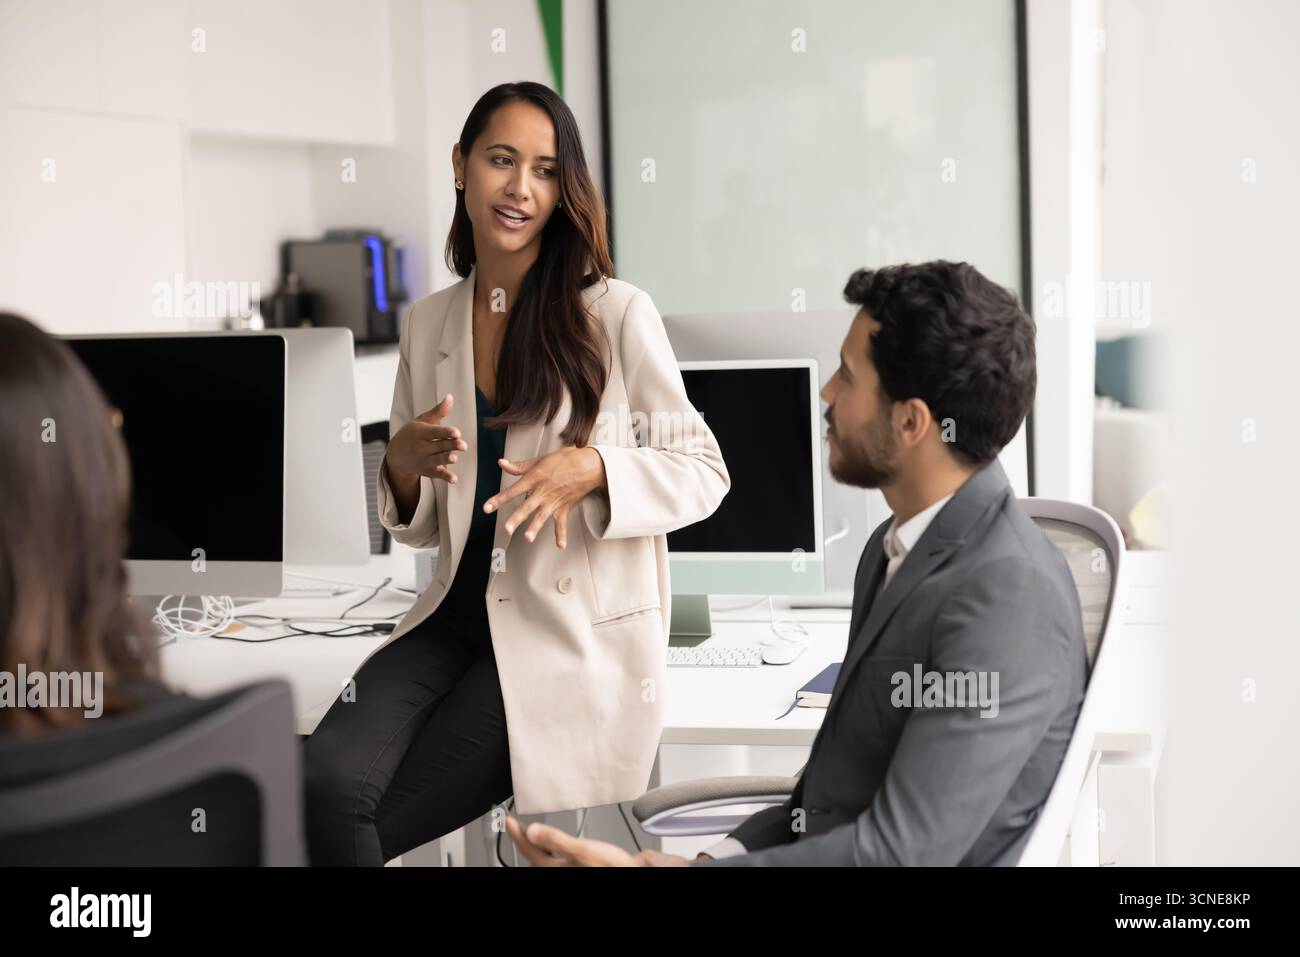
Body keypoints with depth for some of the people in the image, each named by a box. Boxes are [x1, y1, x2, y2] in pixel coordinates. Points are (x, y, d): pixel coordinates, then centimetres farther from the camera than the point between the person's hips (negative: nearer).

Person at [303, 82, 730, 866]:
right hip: (460, 616, 4)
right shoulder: (427, 324, 10)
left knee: (375, 821, -14)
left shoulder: (617, 313, -5)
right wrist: (402, 466, -7)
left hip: (576, 634, -4)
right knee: (326, 783, -23)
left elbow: (704, 474, -1)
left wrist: (593, 470, -20)